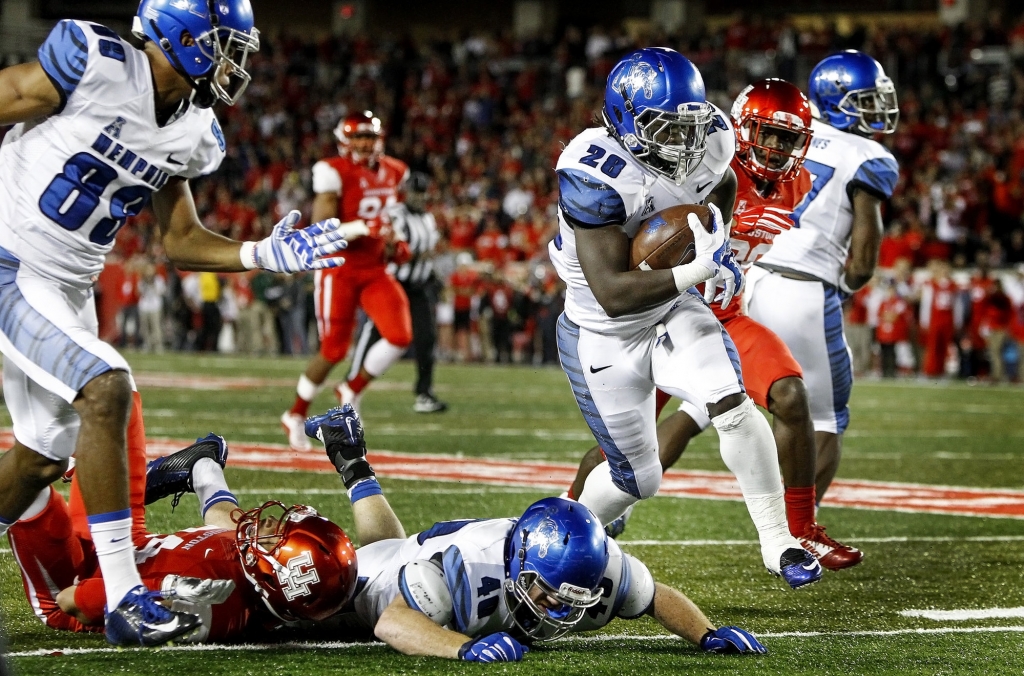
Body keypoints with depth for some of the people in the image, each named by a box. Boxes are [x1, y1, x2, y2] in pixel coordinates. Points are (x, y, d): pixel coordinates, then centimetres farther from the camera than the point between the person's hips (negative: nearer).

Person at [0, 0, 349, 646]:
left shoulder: (192, 134, 5)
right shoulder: (95, 65, -19)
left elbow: (181, 242, 13)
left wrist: (264, 254, -2)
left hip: (69, 288, 9)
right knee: (106, 388, -22)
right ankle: (124, 600, -20)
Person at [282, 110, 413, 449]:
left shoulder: (392, 173, 7)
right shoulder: (334, 173, -14)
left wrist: (393, 245, 9)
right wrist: (362, 228, -31)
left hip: (375, 269, 5)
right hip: (339, 270, -5)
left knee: (400, 336, -14)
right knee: (334, 350, -1)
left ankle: (351, 391, 9)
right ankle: (296, 415, 21)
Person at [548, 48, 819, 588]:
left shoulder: (706, 143, -12)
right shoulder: (594, 176, -32)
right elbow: (612, 294, -35)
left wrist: (718, 243, -1)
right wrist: (698, 271, -41)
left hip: (672, 312, 4)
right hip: (604, 338, -4)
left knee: (732, 404, -23)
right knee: (637, 478, 6)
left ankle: (778, 542, -12)